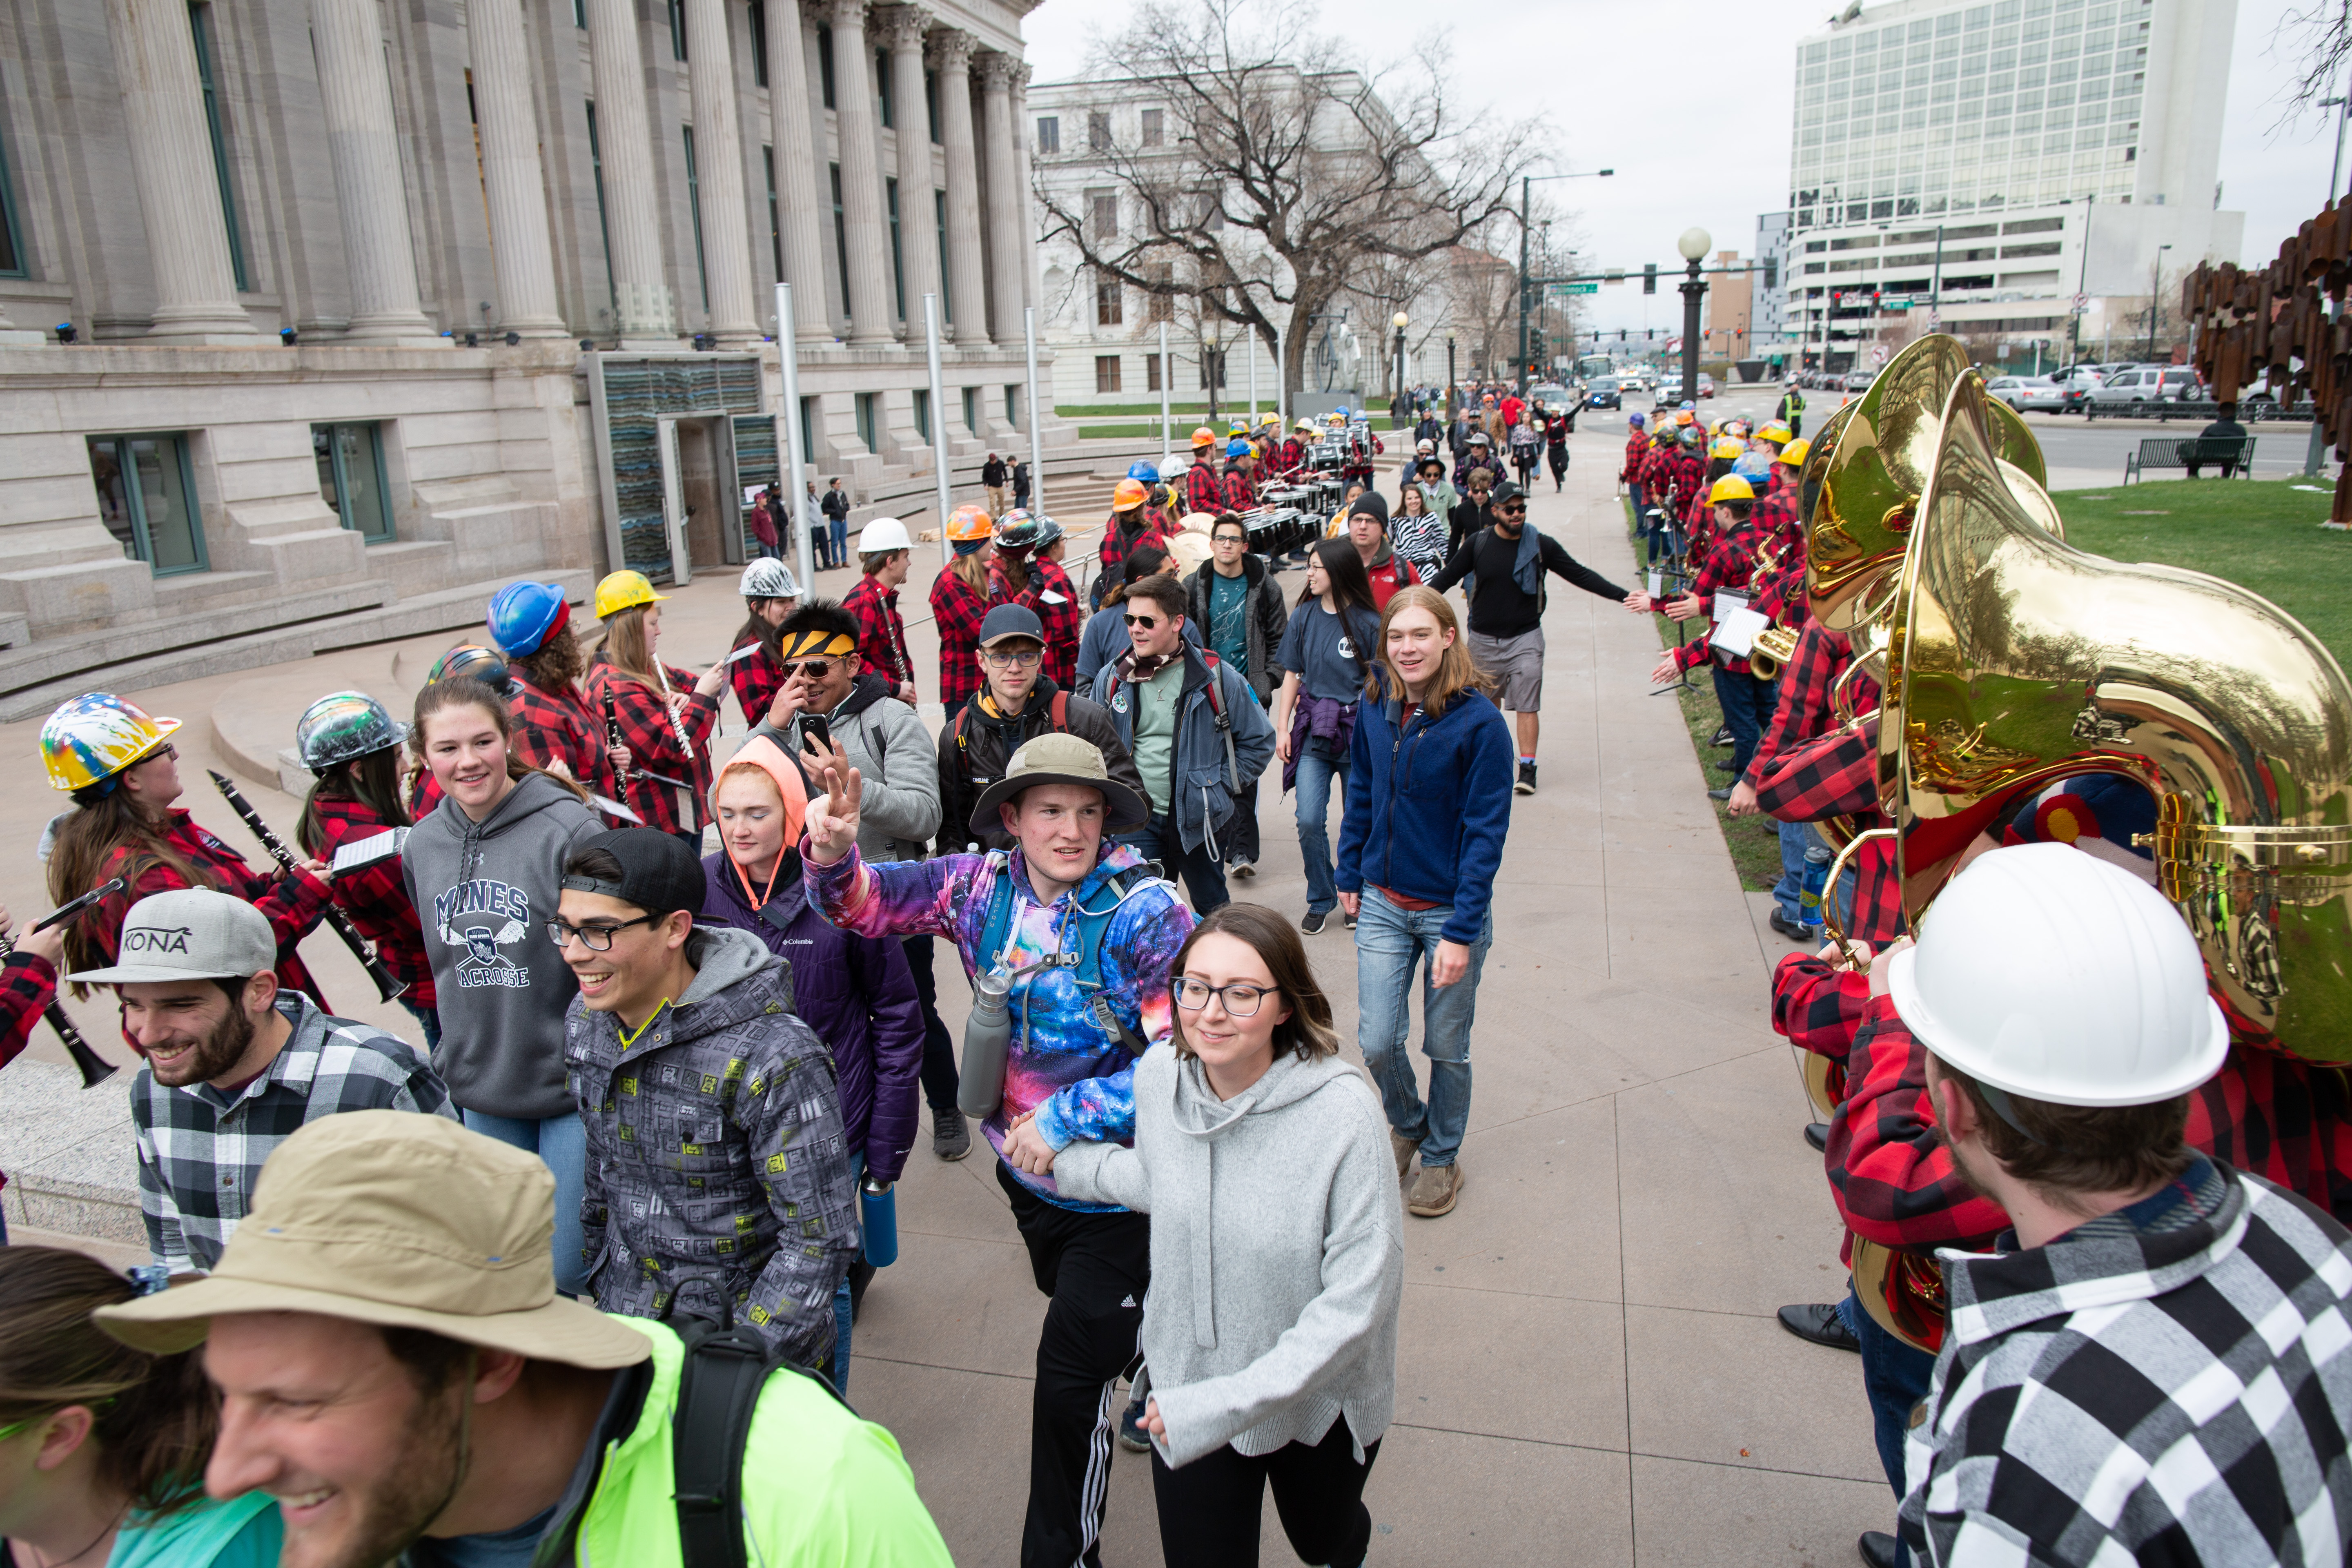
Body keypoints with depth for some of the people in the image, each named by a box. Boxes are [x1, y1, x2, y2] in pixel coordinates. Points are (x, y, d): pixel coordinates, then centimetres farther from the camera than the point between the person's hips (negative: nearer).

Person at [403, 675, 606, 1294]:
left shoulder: (567, 828, -14)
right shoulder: (422, 844, 5)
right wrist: (455, 1057, 19)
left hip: (572, 1086, -6)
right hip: (482, 1092, 6)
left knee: (569, 1269, -2)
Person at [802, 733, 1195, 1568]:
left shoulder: (1145, 911, -24)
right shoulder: (984, 885, -9)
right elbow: (863, 902, -4)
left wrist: (1068, 1118, -27)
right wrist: (831, 852, -27)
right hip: (1026, 1169, 6)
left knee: (1071, 1384, 2)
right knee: (1085, 1312, 31)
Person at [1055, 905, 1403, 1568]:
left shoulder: (1344, 1112, -30)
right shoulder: (1158, 1076, -15)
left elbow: (1358, 1301, -25)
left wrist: (1229, 1404, -26)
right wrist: (1068, 1157, 6)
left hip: (1319, 1399, -2)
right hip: (1186, 1390, 2)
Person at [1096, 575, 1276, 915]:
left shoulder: (1218, 678, -9)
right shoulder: (1111, 679, 0)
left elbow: (1259, 741, 2)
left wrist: (1222, 787, -3)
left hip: (1199, 819, -1)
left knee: (1212, 908, 17)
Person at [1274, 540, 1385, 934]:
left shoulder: (1367, 623, -7)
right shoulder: (1304, 616, 3)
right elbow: (1292, 675, 9)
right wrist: (1282, 728, 5)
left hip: (1357, 734, -2)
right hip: (1313, 733, 2)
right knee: (1309, 821, -6)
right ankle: (1321, 900, 12)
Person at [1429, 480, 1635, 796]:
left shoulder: (1541, 545, -5)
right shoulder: (1478, 544, -3)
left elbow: (1580, 575, -1)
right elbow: (1448, 577, 6)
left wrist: (1622, 596, -6)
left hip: (1525, 638, -2)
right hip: (1484, 639, 2)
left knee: (1526, 706, -7)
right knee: (1488, 703, 15)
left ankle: (1527, 767, -4)